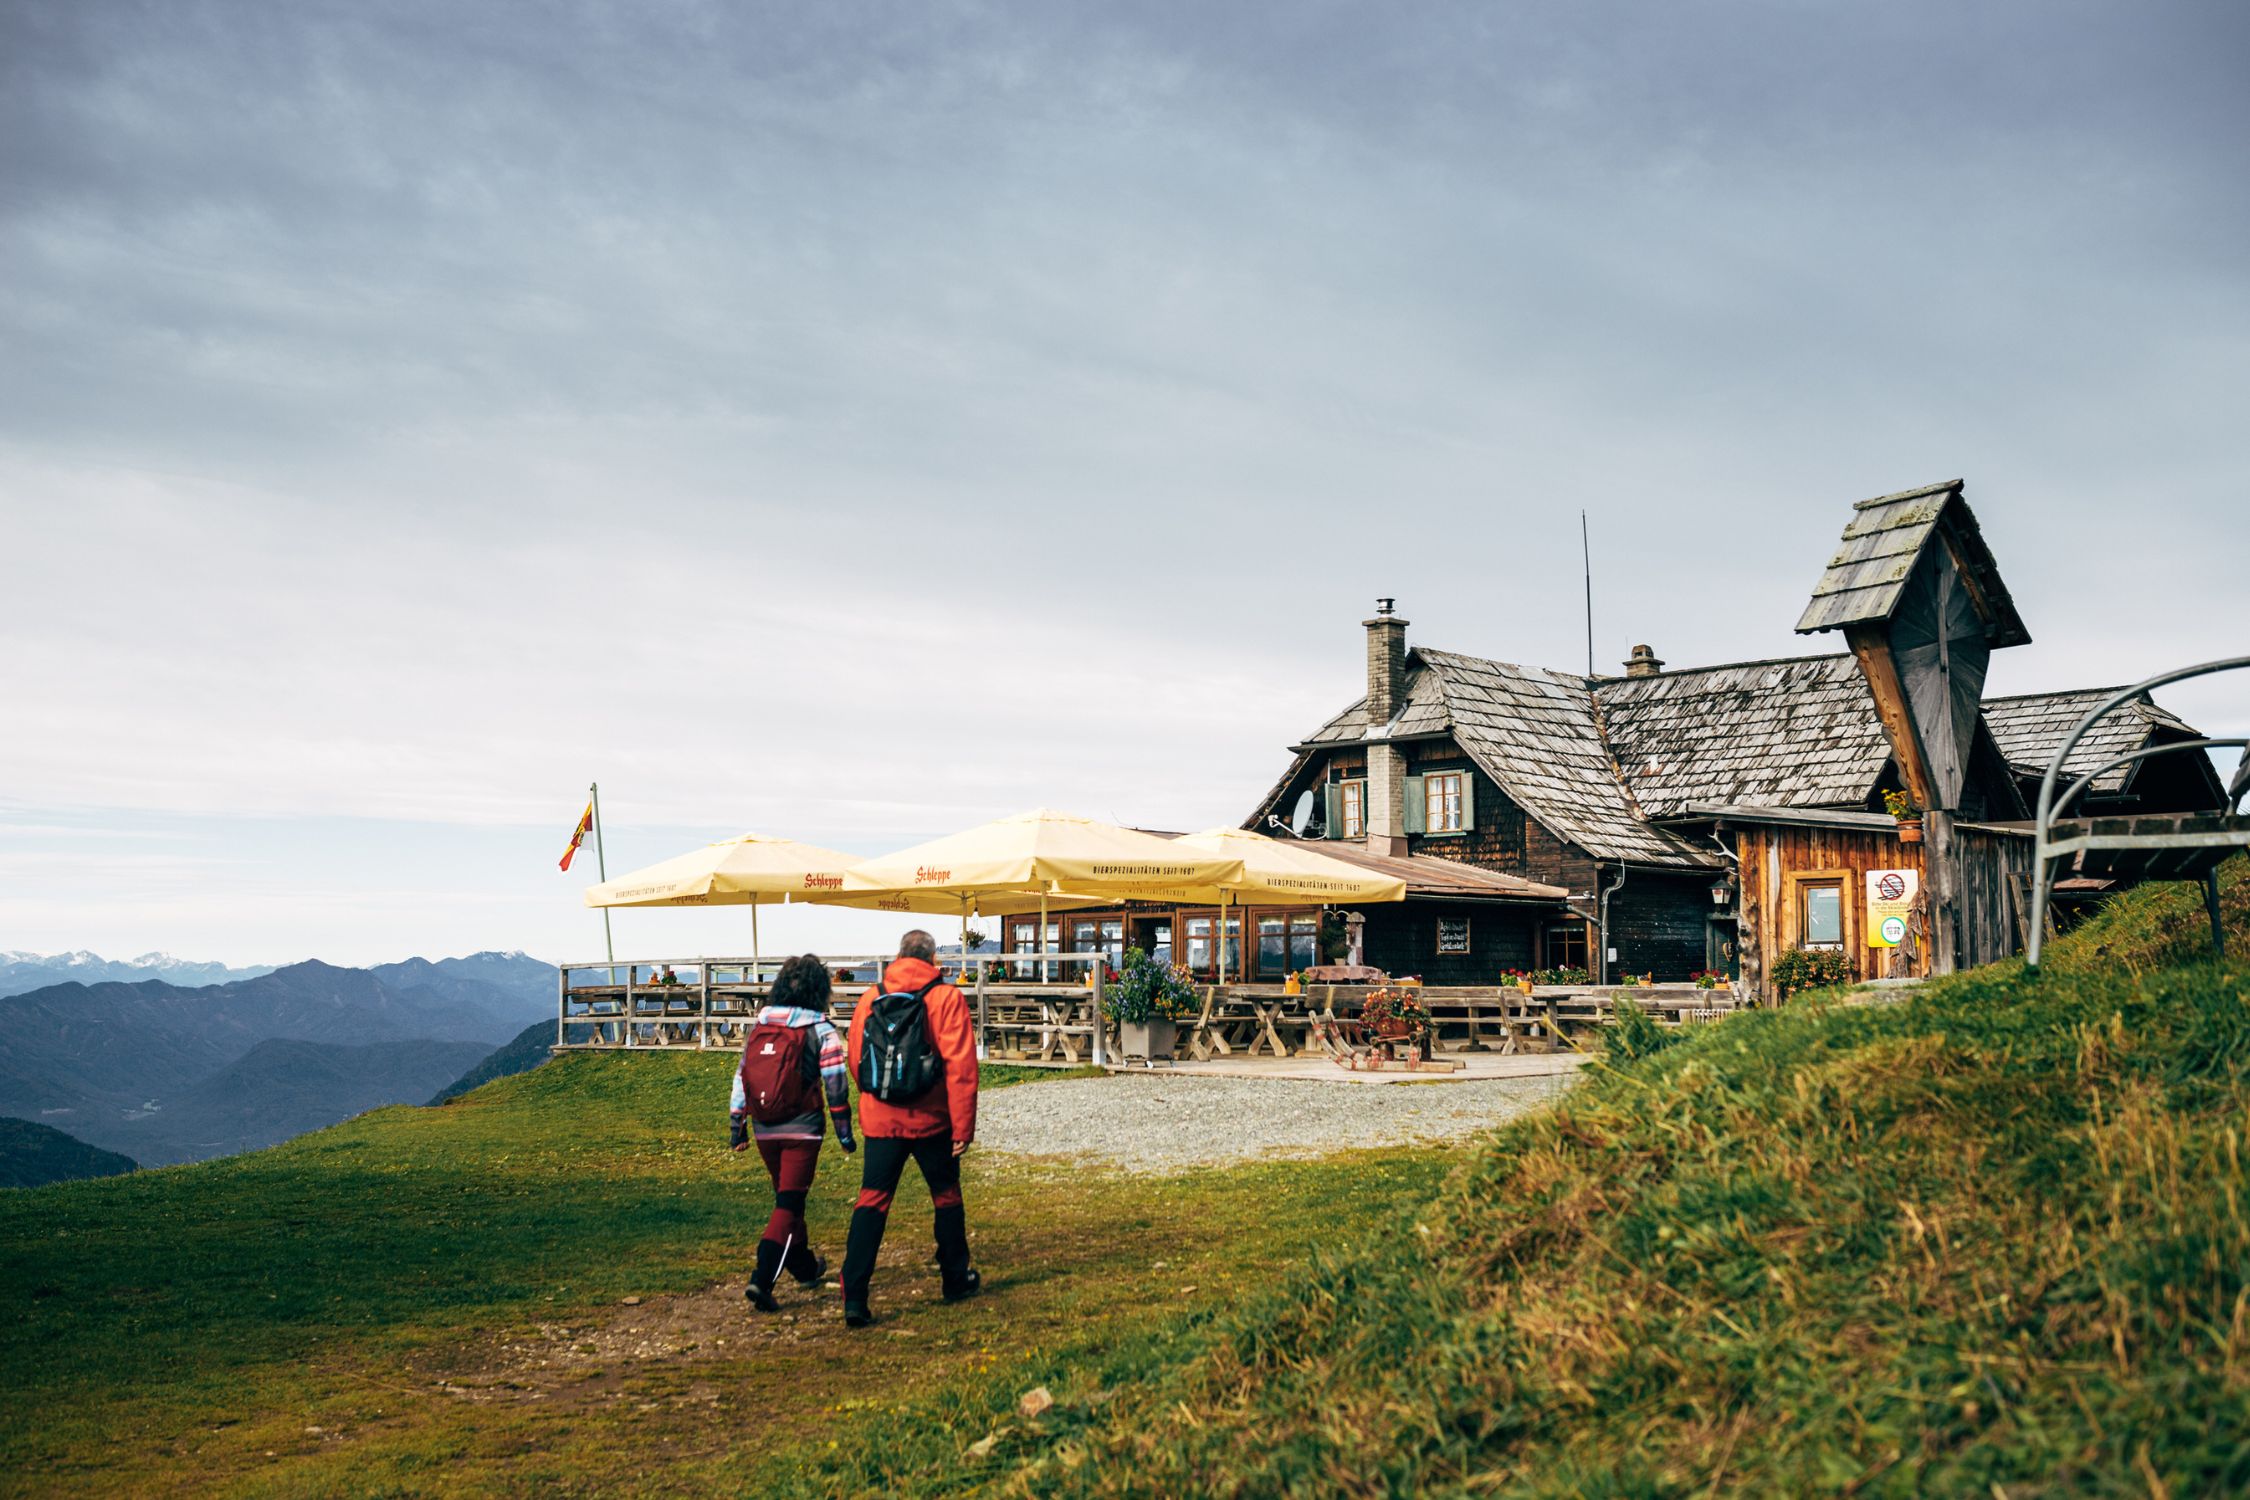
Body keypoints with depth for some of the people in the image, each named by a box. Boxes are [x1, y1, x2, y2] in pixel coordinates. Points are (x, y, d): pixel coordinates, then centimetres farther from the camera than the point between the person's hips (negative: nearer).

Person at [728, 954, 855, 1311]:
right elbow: (836, 1087, -8)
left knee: (786, 1197, 22)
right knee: (788, 1205, -1)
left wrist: (737, 1124, 14)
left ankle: (805, 1268, 37)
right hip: (801, 1130, -5)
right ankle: (762, 1280, -15)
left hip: (764, 1130, 5)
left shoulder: (758, 1026, 6)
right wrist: (844, 1132, 1)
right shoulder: (821, 1032, -8)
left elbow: (741, 1076, 7)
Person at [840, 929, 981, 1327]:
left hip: (879, 1119, 2)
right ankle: (956, 1280, 31)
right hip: (930, 1120, -2)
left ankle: (854, 1296, -7)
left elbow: (856, 1059, 12)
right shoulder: (946, 998, -7)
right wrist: (963, 1126, -8)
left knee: (872, 1201, 3)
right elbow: (960, 1066, -12)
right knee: (946, 1196, 17)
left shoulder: (871, 997, 4)